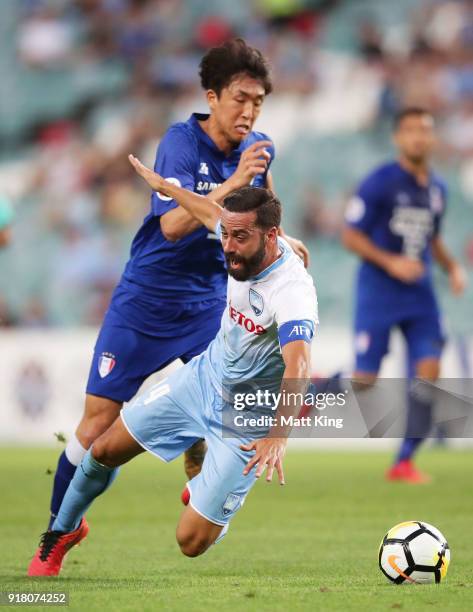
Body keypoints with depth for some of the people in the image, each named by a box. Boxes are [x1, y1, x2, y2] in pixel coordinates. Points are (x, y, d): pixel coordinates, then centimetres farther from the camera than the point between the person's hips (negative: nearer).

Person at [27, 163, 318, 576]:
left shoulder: (292, 291, -36)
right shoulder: (245, 244, -13)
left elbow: (298, 366, -51)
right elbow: (211, 212, 12)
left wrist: (279, 436, -66)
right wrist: (164, 185, 28)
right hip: (206, 374, 7)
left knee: (192, 542, -11)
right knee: (105, 450, 11)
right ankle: (63, 532, 41)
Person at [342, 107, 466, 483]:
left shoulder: (437, 190, 10)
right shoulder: (380, 183, -10)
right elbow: (351, 236, -9)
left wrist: (452, 266, 7)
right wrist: (390, 262, -20)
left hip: (420, 294, 5)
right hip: (378, 293, -5)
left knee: (429, 372, -9)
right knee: (365, 379, -6)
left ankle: (405, 462, -2)